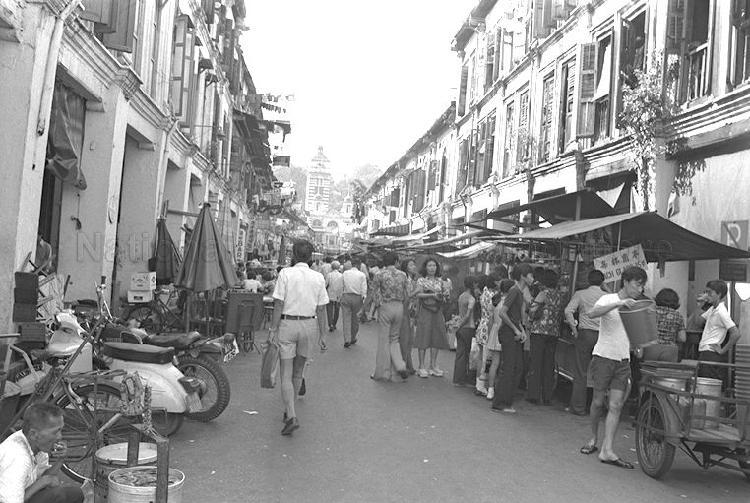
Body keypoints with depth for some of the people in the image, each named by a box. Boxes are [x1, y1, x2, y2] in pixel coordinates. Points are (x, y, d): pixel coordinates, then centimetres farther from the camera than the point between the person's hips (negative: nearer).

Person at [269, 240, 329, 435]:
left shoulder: (285, 274, -6)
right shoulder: (318, 278, 2)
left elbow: (278, 304, -9)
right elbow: (321, 309, 2)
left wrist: (273, 329, -4)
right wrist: (322, 334, 9)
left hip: (287, 324, -3)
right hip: (309, 325, 3)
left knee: (286, 374, 0)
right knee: (298, 372, 18)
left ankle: (291, 416, -11)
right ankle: (289, 411, 29)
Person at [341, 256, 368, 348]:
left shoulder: (345, 273, 3)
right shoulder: (362, 275, -3)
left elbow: (341, 287, 6)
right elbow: (364, 289, -4)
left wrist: (341, 297, 16)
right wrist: (364, 301, 3)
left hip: (346, 296, 1)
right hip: (357, 298, -1)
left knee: (346, 318, 1)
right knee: (355, 319, 14)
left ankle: (347, 340, -9)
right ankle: (353, 338, 25)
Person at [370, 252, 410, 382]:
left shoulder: (380, 275, -6)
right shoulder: (402, 275, 4)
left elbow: (375, 294, -5)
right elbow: (405, 295, 8)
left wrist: (378, 308, 7)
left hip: (385, 307, -3)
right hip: (399, 307, 3)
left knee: (384, 340, 5)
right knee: (394, 339, 19)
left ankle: (383, 373, 11)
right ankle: (400, 366, 4)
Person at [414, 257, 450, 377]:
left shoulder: (439, 281, 13)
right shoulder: (421, 280, 0)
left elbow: (442, 297, 18)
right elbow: (418, 295, -12)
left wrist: (442, 296, -5)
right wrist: (432, 295, -22)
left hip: (437, 312, 5)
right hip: (425, 311, -5)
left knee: (437, 338, 5)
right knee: (423, 338, -4)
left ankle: (433, 365, 15)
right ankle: (421, 366, 3)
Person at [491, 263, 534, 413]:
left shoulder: (520, 292, 15)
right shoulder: (514, 291, -15)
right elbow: (502, 313, -22)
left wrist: (522, 330, 8)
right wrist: (516, 330, -15)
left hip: (515, 335, 9)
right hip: (508, 333, -9)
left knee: (518, 368, 10)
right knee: (509, 368, -6)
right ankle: (499, 404, 2)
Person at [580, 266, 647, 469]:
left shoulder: (635, 307, 11)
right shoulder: (608, 299, -7)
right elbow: (592, 314, -28)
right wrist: (619, 303, -37)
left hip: (623, 361, 4)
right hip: (603, 357, -4)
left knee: (616, 406, -5)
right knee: (598, 402, 5)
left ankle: (607, 450, -5)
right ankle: (594, 439, 27)